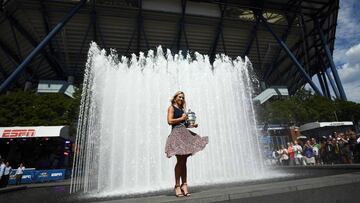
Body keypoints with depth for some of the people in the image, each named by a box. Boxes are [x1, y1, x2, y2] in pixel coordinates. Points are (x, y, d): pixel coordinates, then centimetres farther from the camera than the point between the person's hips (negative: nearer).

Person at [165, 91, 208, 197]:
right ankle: (177, 186, -1)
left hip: (185, 133, 7)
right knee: (180, 160, -9)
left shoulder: (182, 109, 22)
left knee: (184, 161, 6)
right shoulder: (171, 108, 2)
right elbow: (170, 121, -11)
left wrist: (191, 125, 9)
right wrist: (181, 118, -7)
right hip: (177, 133, -7)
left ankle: (184, 184, 11)